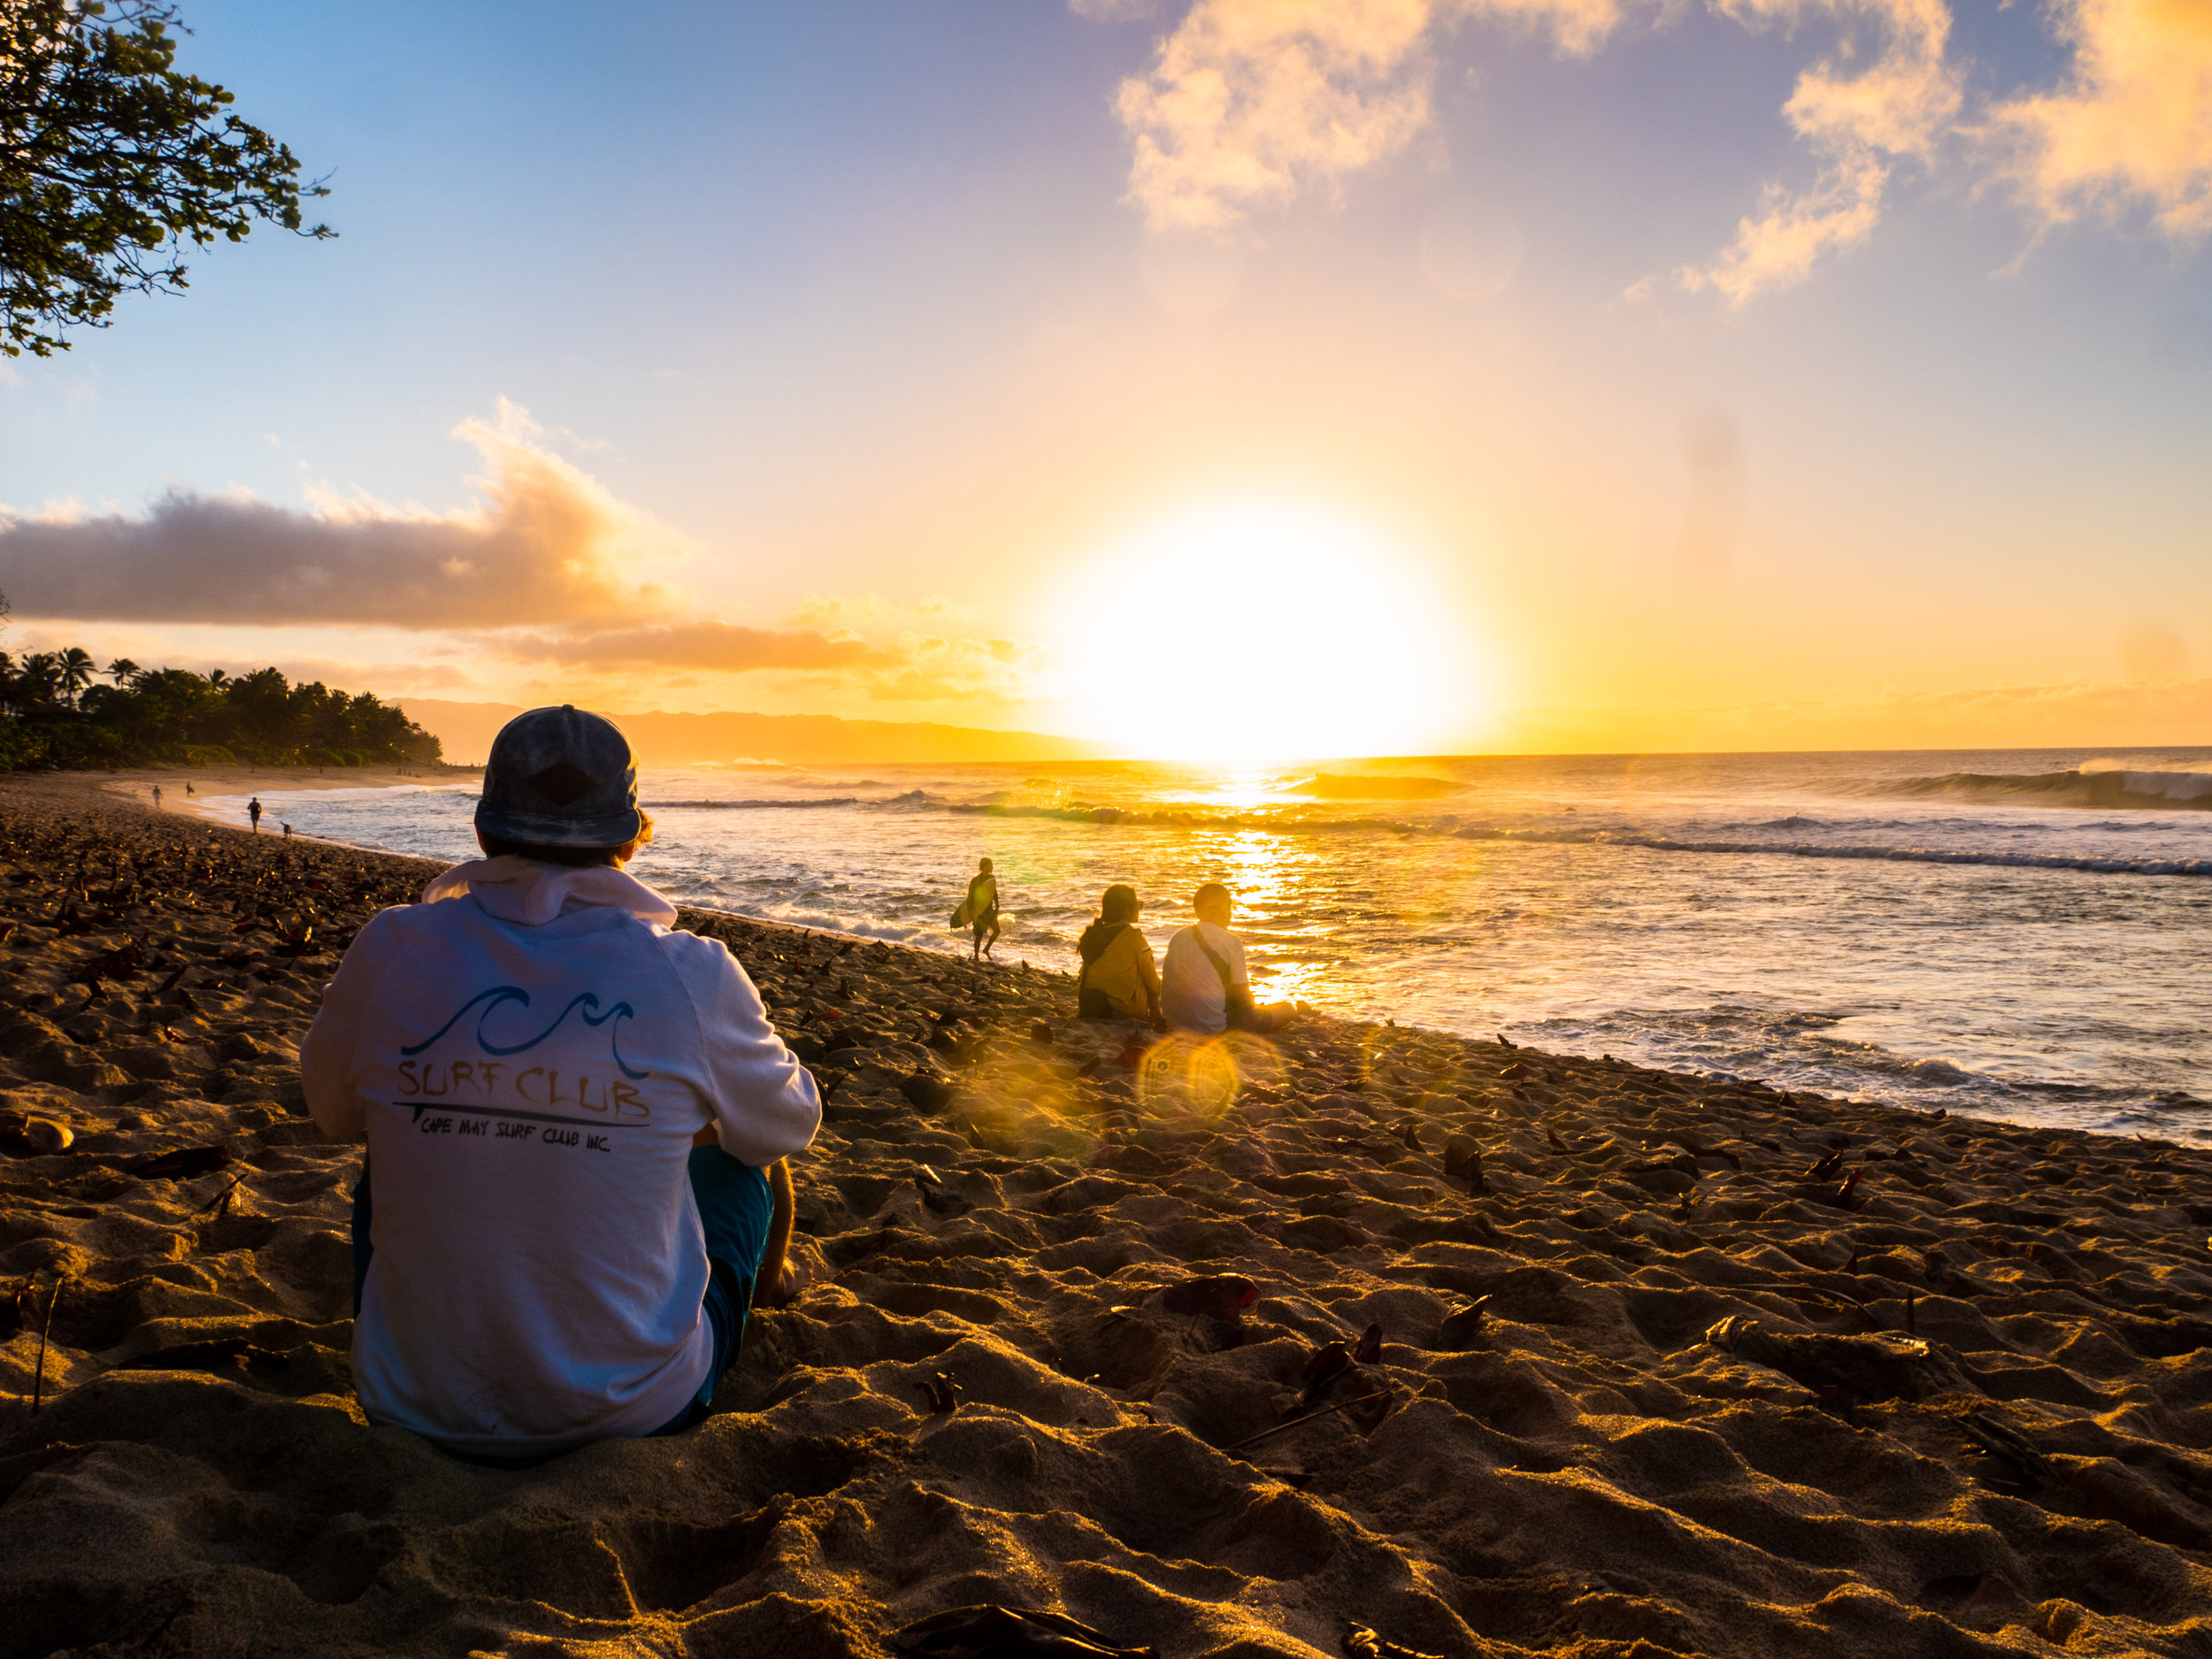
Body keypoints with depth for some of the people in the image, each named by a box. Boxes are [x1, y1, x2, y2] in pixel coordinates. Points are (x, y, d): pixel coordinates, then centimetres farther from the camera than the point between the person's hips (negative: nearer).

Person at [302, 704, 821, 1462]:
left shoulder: (391, 950, -11)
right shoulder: (693, 976, -16)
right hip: (635, 1412, -1)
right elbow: (792, 1125, 3)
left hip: (415, 1408, 2)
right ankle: (768, 1283, 57)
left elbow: (332, 1113, 10)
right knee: (749, 1153, 24)